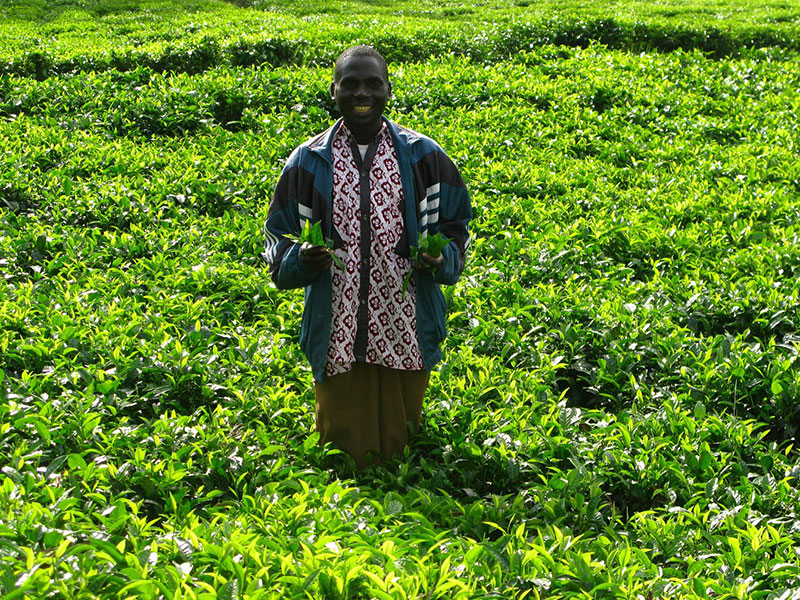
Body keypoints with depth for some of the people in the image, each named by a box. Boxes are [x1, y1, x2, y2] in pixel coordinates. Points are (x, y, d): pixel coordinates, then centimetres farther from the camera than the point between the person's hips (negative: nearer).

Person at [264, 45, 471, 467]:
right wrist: (301, 259, -13)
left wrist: (441, 258, -10)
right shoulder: (309, 161, 3)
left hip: (405, 334, 0)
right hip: (337, 335, 0)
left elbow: (454, 225, 12)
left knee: (401, 446, 10)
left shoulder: (423, 156, 4)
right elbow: (279, 237, 9)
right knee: (344, 448, 6)